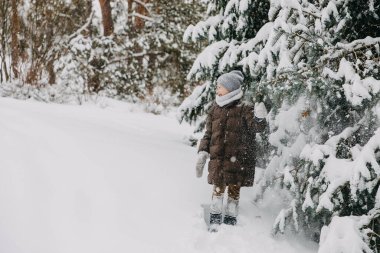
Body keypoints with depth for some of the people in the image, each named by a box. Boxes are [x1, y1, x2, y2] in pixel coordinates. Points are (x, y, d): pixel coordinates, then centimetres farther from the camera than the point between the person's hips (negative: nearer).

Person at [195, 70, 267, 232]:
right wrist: (203, 153, 7)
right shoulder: (215, 109, 10)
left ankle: (230, 223, 16)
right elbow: (208, 134, 16)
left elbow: (256, 127, -16)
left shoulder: (245, 109, -4)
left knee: (234, 190, 3)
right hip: (218, 158, 3)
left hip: (238, 159, -3)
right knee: (218, 189, 0)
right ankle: (214, 223, 10)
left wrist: (259, 119, -38)